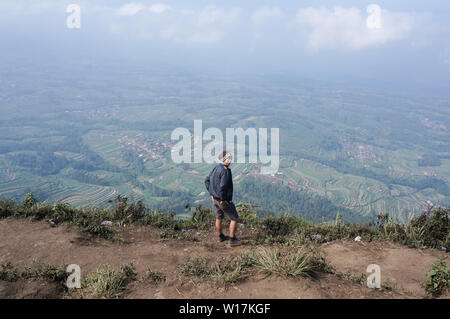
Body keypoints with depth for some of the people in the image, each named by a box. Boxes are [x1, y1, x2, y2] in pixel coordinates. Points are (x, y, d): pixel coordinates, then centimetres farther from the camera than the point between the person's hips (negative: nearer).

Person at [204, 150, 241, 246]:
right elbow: (222, 186, -35)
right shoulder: (226, 171, -25)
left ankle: (221, 237, 41)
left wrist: (212, 193, 14)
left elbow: (207, 181, 12)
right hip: (224, 201, -9)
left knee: (219, 217, 24)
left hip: (215, 199, 9)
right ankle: (232, 239, 11)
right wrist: (223, 199, -22)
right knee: (235, 218, 8)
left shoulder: (216, 168, 3)